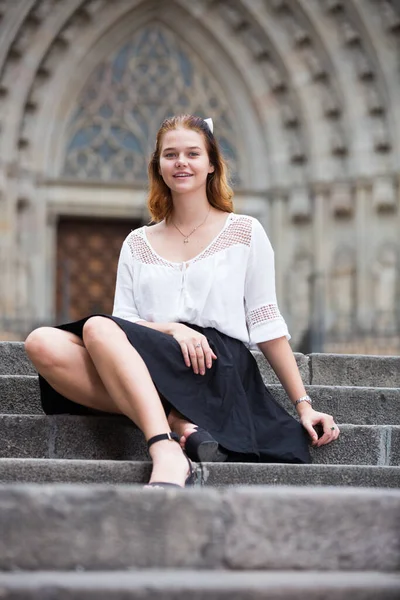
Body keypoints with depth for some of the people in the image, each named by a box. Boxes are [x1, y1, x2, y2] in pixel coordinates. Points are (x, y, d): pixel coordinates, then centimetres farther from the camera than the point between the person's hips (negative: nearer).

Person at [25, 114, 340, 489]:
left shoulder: (245, 233, 14)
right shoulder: (137, 244, 21)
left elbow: (266, 326, 11)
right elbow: (124, 321, 10)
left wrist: (304, 405, 4)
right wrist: (172, 329, -12)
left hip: (220, 368, -3)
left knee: (97, 328, -31)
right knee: (43, 343, -27)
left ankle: (167, 454, -45)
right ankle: (178, 426, -32)